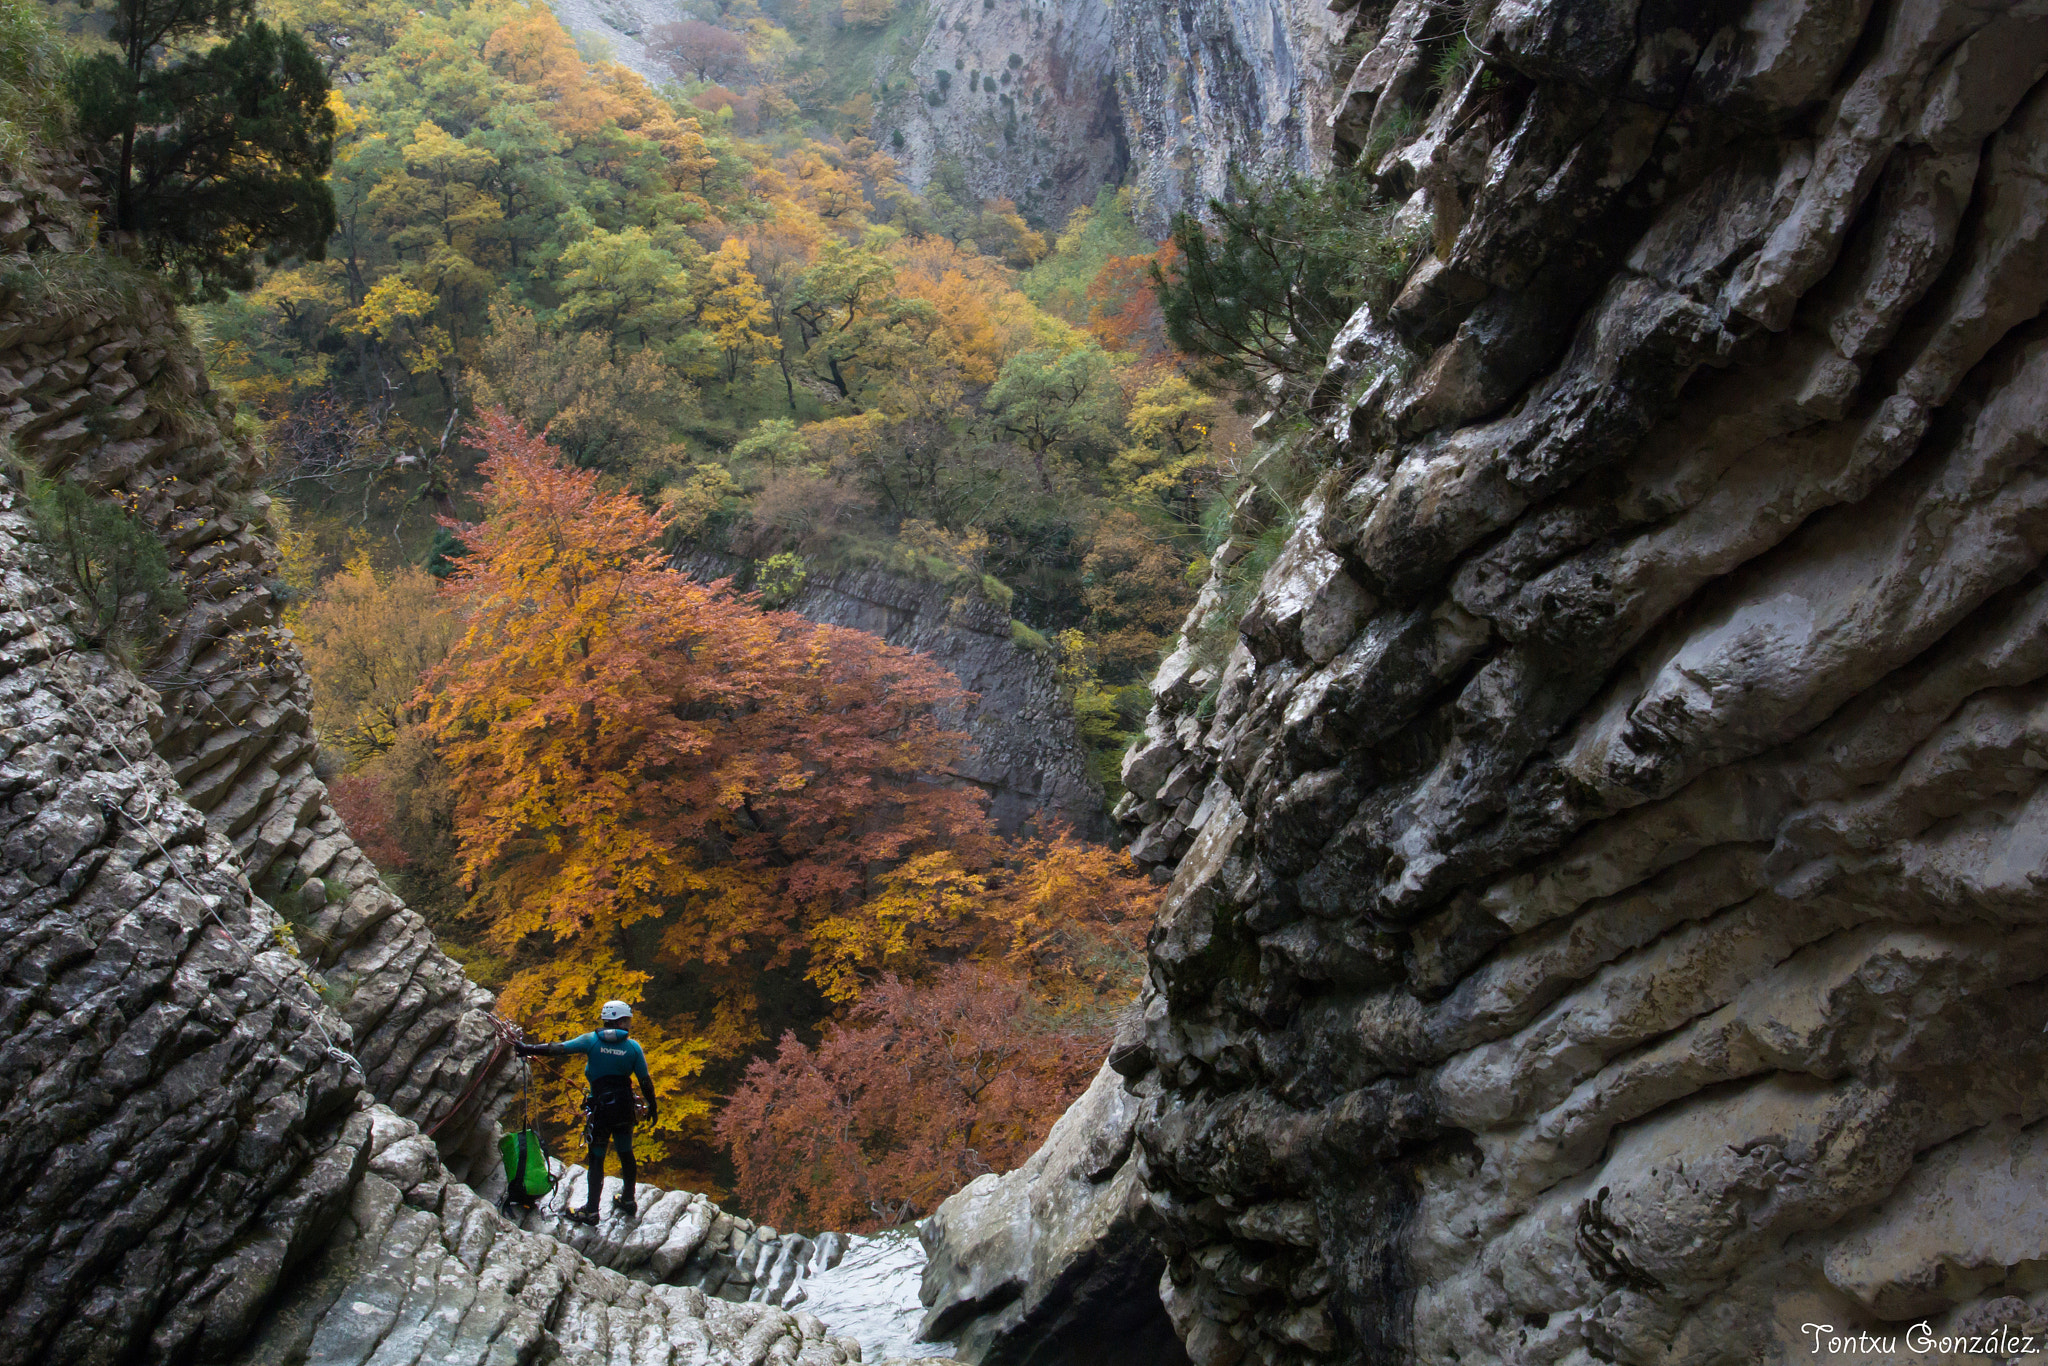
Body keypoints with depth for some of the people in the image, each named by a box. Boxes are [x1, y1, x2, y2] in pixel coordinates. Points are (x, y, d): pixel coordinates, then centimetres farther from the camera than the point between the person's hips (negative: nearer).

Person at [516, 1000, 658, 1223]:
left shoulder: (591, 1040, -4)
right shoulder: (633, 1046, -2)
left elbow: (560, 1049, -9)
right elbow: (645, 1081, 0)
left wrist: (529, 1049, 0)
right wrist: (652, 1106, 11)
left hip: (600, 1109, -2)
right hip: (625, 1109, 2)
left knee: (596, 1159, 5)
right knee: (625, 1153, 18)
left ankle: (591, 1211, 5)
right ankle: (628, 1201, 28)